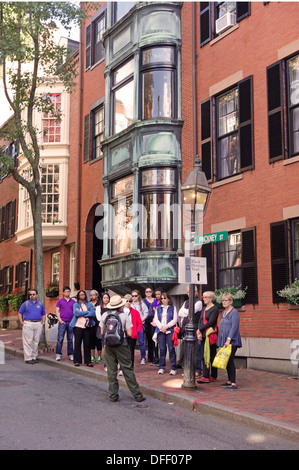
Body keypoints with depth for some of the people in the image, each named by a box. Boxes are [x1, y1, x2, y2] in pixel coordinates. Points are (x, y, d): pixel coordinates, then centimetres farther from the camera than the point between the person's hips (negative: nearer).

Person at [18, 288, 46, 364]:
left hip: (38, 324, 3)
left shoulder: (40, 304, 13)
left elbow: (43, 314, 21)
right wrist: (21, 322, -5)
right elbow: (19, 313, 5)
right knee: (28, 342, -6)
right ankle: (28, 358, -4)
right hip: (28, 324, -3)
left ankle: (34, 357, 14)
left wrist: (43, 322, 7)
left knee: (36, 341, 6)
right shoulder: (25, 304, 5)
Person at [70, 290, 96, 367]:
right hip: (78, 326, -1)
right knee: (77, 343, -1)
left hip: (87, 326, 1)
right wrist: (87, 312, -5)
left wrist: (82, 314, -7)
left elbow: (93, 314, -2)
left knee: (87, 344, 1)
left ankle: (88, 361, 7)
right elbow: (76, 313, -9)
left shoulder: (89, 304, 13)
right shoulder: (76, 304, 9)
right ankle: (77, 361, 5)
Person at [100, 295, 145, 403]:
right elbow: (129, 334, -6)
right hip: (121, 344, -2)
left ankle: (113, 395, 12)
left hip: (108, 345, 2)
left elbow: (102, 332, 8)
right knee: (127, 369, 3)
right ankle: (137, 395, 8)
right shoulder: (124, 316, -6)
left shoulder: (104, 315, 2)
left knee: (111, 370, 9)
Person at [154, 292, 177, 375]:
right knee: (162, 349, 1)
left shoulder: (172, 308, 8)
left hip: (170, 330, -2)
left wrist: (166, 326, -9)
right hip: (160, 331, 3)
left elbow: (175, 320, 0)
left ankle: (173, 368, -5)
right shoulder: (158, 308, 16)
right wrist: (161, 326, -6)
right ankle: (161, 367, 9)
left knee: (171, 349, -8)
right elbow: (156, 319, 10)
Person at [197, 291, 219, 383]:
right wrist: (199, 333, -2)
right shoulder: (204, 309, 18)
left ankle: (213, 376, 4)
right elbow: (200, 321, 13)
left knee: (212, 356, -2)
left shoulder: (215, 309, -6)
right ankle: (205, 376, 5)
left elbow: (210, 322, -14)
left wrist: (200, 330, -9)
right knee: (204, 355, 3)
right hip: (204, 335, 7)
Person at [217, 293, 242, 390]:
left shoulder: (234, 312, -9)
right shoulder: (223, 312, 17)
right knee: (226, 361, 9)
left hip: (232, 341, -8)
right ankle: (229, 381, 17)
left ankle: (233, 383, -12)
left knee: (230, 360, -12)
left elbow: (234, 327, -17)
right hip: (224, 341, 8)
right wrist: (220, 340, 19)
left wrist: (229, 339, -23)